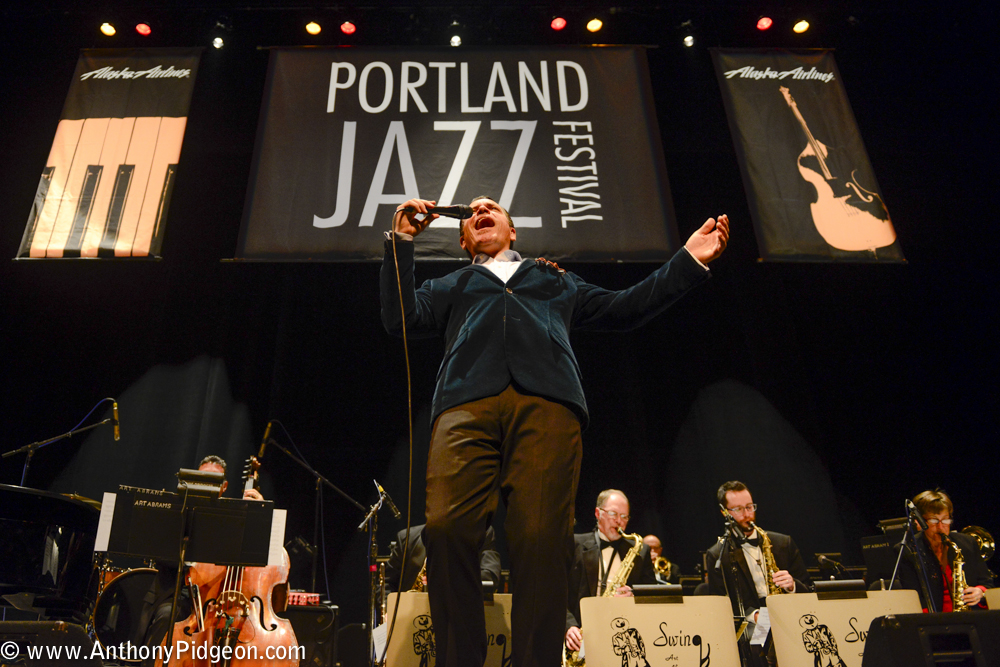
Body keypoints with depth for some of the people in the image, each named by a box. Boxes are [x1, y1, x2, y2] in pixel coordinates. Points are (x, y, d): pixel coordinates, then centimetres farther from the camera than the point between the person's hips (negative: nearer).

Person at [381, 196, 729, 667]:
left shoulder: (557, 280, 39)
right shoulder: (452, 286, 37)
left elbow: (622, 309, 33)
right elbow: (401, 317, 22)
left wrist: (690, 260, 27)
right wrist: (401, 241, 17)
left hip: (548, 404, 0)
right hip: (467, 404, 1)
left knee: (543, 537, -20)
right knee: (447, 528, -21)